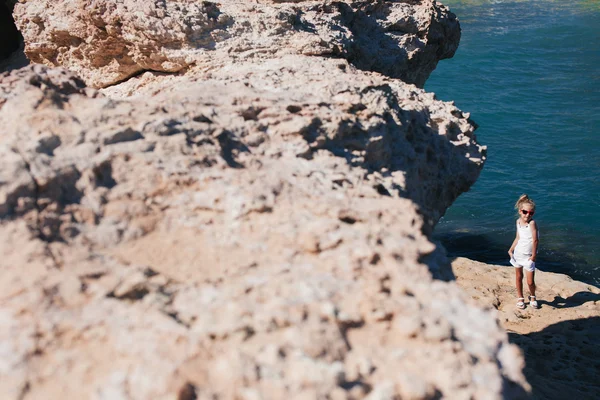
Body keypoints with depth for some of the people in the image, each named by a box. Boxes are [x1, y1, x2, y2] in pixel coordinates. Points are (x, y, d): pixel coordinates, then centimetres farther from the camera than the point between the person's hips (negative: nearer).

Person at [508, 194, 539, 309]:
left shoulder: (532, 223, -20)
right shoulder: (518, 221, -1)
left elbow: (535, 240, -22)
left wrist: (533, 255, -20)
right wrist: (511, 249, -1)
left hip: (528, 256, -5)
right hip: (518, 253, 5)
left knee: (530, 282, -2)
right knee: (519, 277, 16)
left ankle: (532, 297, 28)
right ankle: (520, 298, 34)